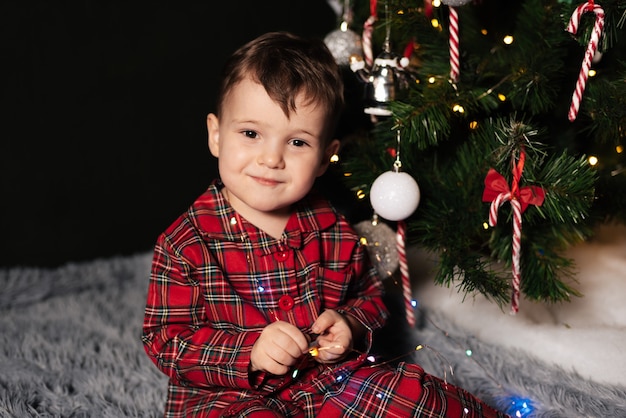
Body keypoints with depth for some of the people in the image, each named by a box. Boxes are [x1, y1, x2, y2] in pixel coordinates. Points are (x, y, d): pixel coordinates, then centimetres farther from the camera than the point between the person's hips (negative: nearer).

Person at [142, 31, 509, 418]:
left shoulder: (334, 232, 0)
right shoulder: (186, 244, -13)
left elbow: (369, 294, 16)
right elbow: (167, 341, -12)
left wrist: (349, 324, -8)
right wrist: (250, 351, -25)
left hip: (324, 380, 4)